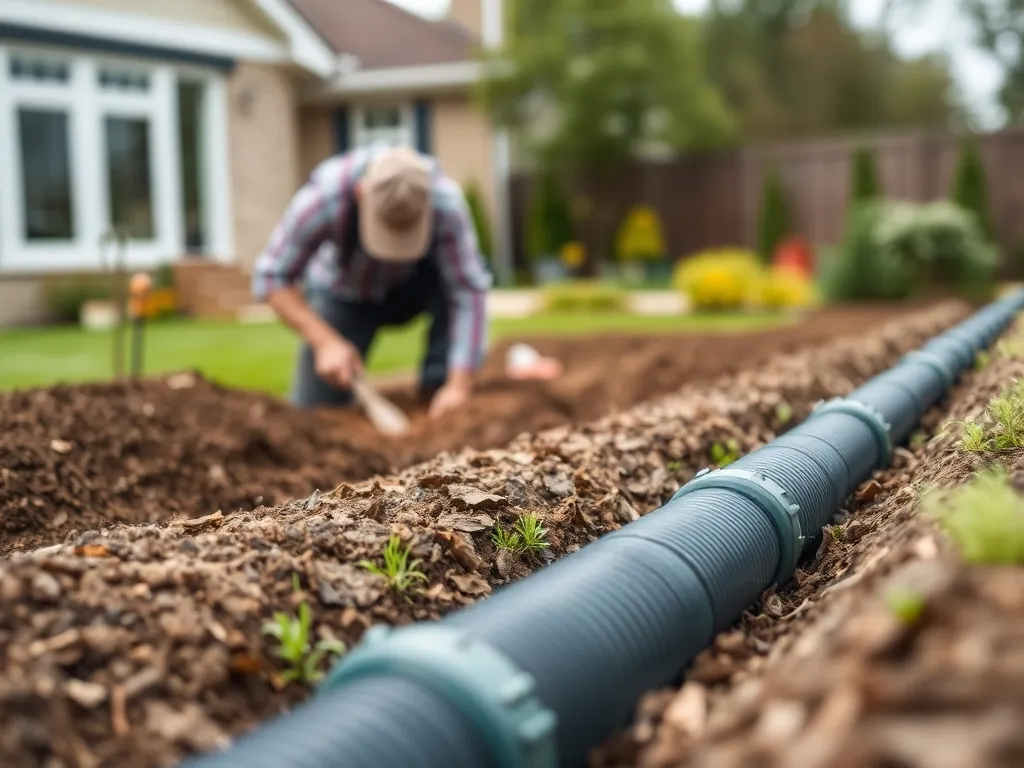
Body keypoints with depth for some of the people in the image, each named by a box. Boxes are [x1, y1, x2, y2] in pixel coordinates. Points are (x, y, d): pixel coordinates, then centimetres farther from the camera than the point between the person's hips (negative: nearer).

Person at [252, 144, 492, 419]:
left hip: (411, 288, 1)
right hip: (344, 293, 0)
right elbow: (272, 277, -26)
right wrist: (326, 342, -37)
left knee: (461, 272, -33)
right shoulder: (325, 196, -36)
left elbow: (468, 291, -35)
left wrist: (459, 386, -44)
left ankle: (436, 391, -17)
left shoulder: (447, 201, -35)